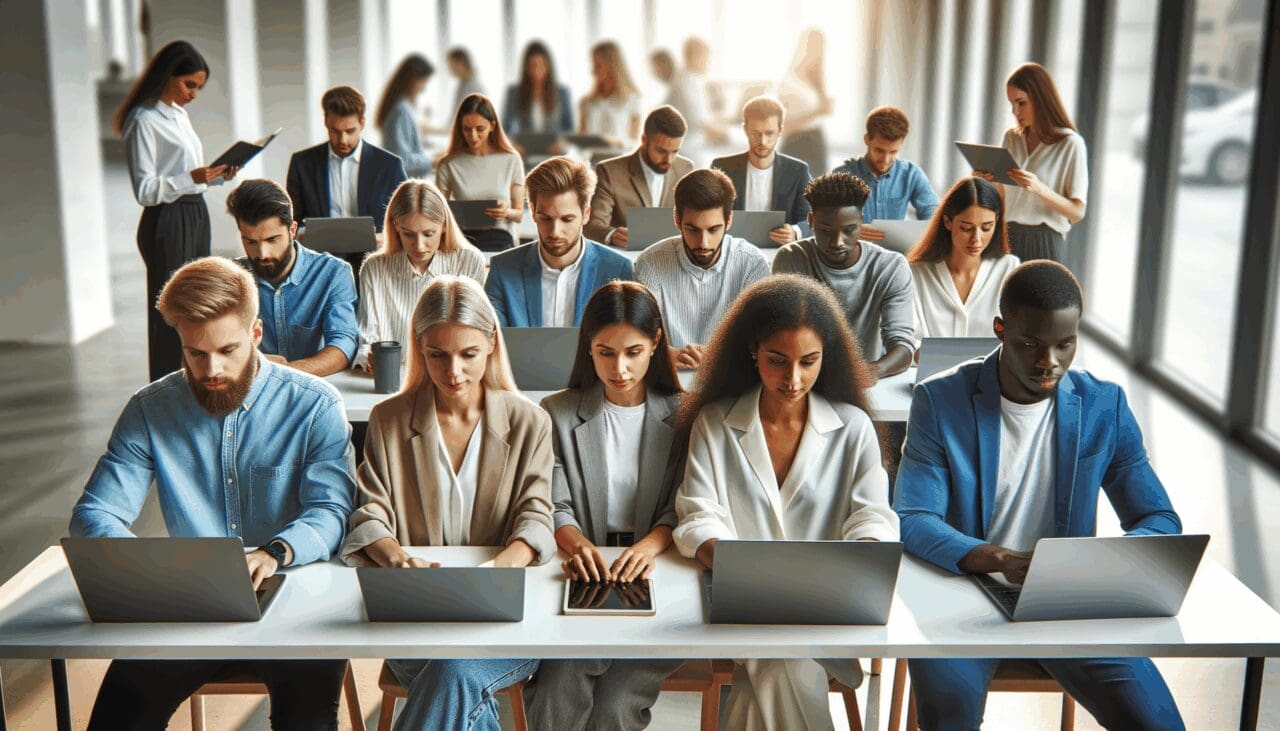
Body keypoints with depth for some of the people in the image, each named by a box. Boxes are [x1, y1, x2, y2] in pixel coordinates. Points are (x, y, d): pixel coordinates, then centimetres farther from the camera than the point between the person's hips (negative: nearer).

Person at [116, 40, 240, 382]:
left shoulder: (179, 114, 16)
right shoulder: (144, 120, -11)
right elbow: (144, 190, -15)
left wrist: (217, 175, 5)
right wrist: (191, 178, -27)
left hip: (196, 215, 9)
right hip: (167, 222, -9)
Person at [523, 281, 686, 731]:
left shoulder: (682, 415, 7)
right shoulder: (557, 414, 9)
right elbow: (554, 508, 4)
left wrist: (651, 543, -20)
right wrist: (578, 544, -19)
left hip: (652, 576, 0)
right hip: (585, 576, 1)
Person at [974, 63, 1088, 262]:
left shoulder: (1070, 144, -5)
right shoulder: (1011, 138, 11)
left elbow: (1077, 212, -9)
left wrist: (1039, 188, -22)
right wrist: (988, 181, -5)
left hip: (1043, 242, -4)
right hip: (1006, 238, 4)